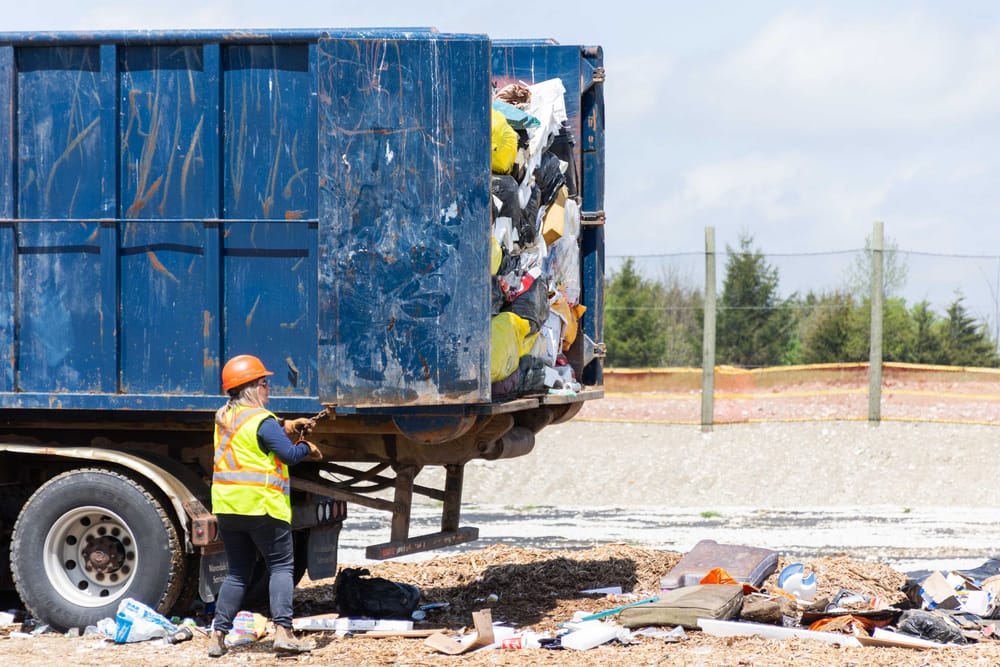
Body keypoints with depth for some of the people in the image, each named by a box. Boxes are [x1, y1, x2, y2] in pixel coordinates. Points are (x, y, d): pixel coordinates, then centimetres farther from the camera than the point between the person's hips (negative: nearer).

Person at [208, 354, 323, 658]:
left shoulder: (224, 417, 13)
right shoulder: (262, 420, -12)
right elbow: (290, 454, -13)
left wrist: (287, 426, 12)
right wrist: (308, 448, 7)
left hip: (226, 505, 7)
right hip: (261, 505, -7)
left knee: (238, 571, 14)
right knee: (281, 566, 1)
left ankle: (218, 635, 7)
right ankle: (283, 631, -11)